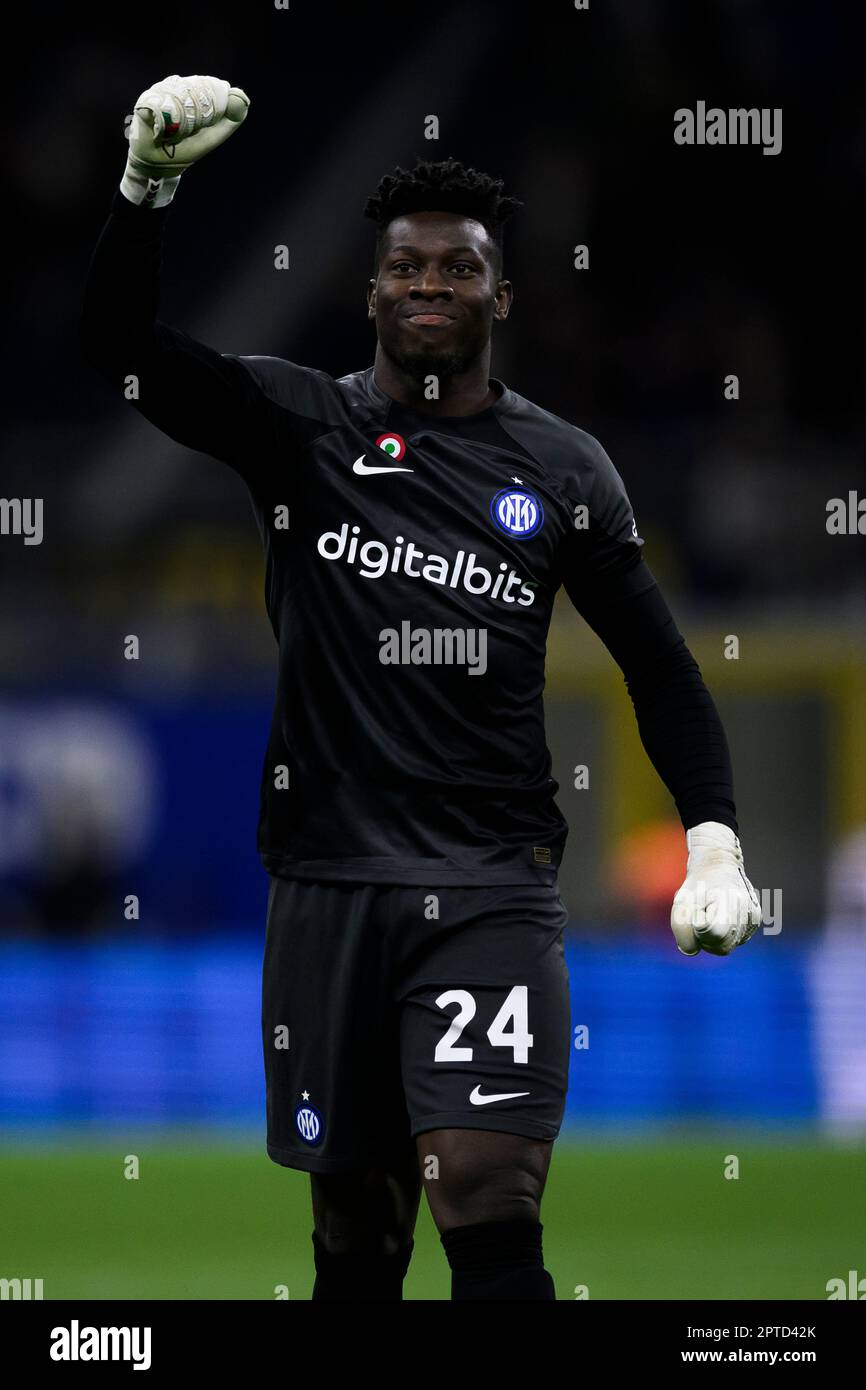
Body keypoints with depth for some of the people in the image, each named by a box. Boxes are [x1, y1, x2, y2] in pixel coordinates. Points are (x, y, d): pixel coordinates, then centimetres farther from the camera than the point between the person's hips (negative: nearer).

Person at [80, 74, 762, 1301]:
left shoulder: (563, 471, 7)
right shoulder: (299, 425, 4)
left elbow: (659, 668, 13)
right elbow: (118, 343, -8)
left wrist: (715, 839, 2)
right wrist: (148, 184, -24)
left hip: (493, 889, -1)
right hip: (330, 878, 1)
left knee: (489, 1207, -16)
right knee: (357, 1228, 7)